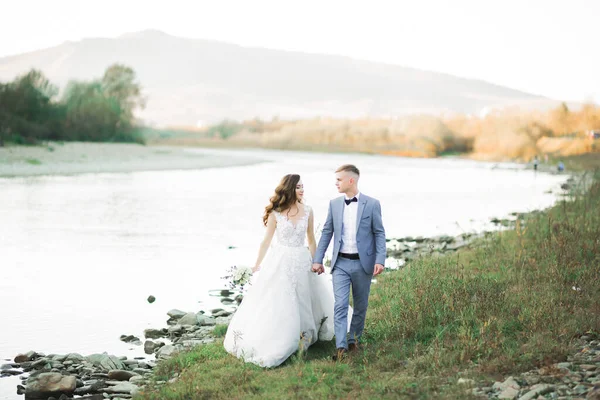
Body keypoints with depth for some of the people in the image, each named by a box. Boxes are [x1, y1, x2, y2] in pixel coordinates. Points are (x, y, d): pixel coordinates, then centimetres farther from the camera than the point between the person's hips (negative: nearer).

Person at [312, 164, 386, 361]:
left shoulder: (372, 204, -5)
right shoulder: (334, 204, 4)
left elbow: (379, 233, -3)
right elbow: (327, 232, 9)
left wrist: (380, 260, -13)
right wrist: (318, 259, 6)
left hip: (363, 263, -1)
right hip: (341, 263, 1)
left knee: (360, 305, 11)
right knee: (340, 305, -9)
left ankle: (354, 339, 29)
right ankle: (341, 347, -13)